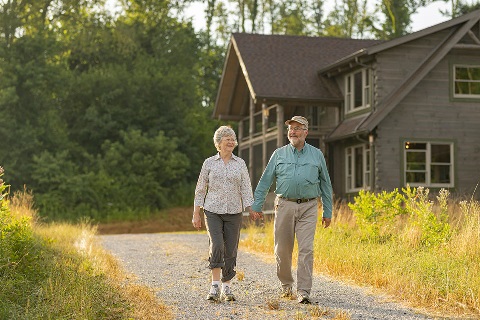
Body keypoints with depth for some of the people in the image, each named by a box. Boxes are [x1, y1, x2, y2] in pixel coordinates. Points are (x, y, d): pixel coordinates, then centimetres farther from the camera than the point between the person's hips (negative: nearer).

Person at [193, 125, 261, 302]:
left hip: (234, 212, 2)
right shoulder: (209, 163, 4)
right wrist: (196, 214, 4)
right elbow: (200, 189, 7)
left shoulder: (240, 163, 7)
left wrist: (251, 209, -8)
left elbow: (246, 188, 4)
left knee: (231, 250, 2)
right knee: (216, 246, -18)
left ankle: (227, 288, 13)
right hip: (213, 211, -2)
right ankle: (215, 286, -15)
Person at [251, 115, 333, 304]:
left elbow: (325, 184, 15)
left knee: (306, 249, -11)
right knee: (282, 249, 5)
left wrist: (327, 212, 13)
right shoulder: (279, 154, 10)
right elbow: (265, 181, 10)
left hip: (308, 207, -1)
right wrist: (257, 205, 3)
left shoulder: (316, 155, 10)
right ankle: (286, 285, 27)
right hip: (284, 205, 1)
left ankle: (303, 291, -10)